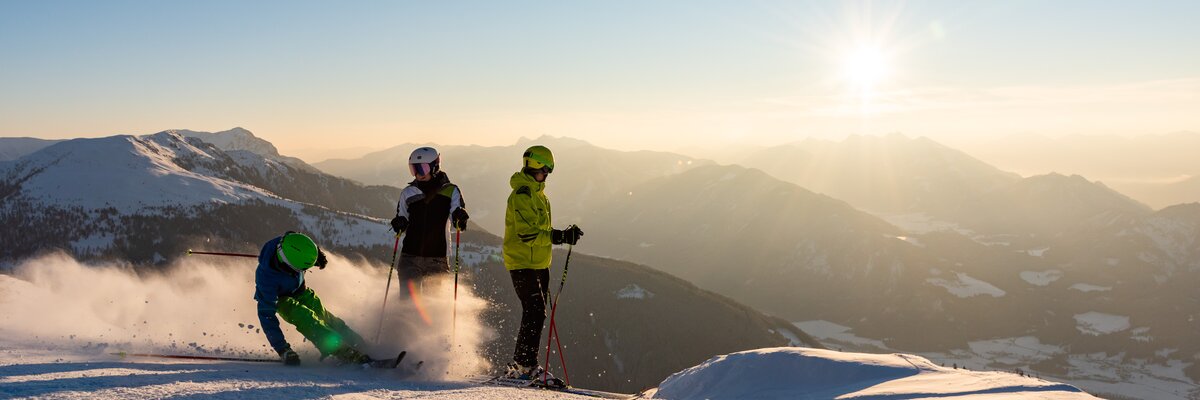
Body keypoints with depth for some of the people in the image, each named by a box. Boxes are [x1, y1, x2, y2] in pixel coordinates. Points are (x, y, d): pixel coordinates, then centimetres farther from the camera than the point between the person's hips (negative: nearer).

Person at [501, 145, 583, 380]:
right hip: (522, 263, -9)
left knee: (537, 313, 8)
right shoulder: (521, 195, -14)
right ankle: (524, 365, -9)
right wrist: (560, 236, -28)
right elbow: (526, 233, -24)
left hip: (538, 263, 10)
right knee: (534, 312, -14)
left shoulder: (538, 194, 17)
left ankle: (521, 365, 14)